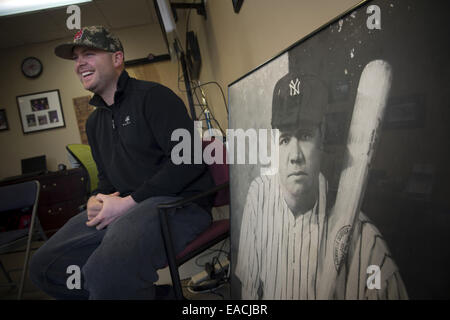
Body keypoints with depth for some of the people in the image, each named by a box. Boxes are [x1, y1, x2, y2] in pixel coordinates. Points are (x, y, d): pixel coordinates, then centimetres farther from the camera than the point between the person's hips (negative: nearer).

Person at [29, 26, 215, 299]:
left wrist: (129, 202, -17)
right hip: (123, 208, 9)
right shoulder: (95, 121, 22)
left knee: (104, 273, -35)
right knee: (44, 267, 3)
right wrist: (98, 200, 3)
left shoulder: (152, 95, -6)